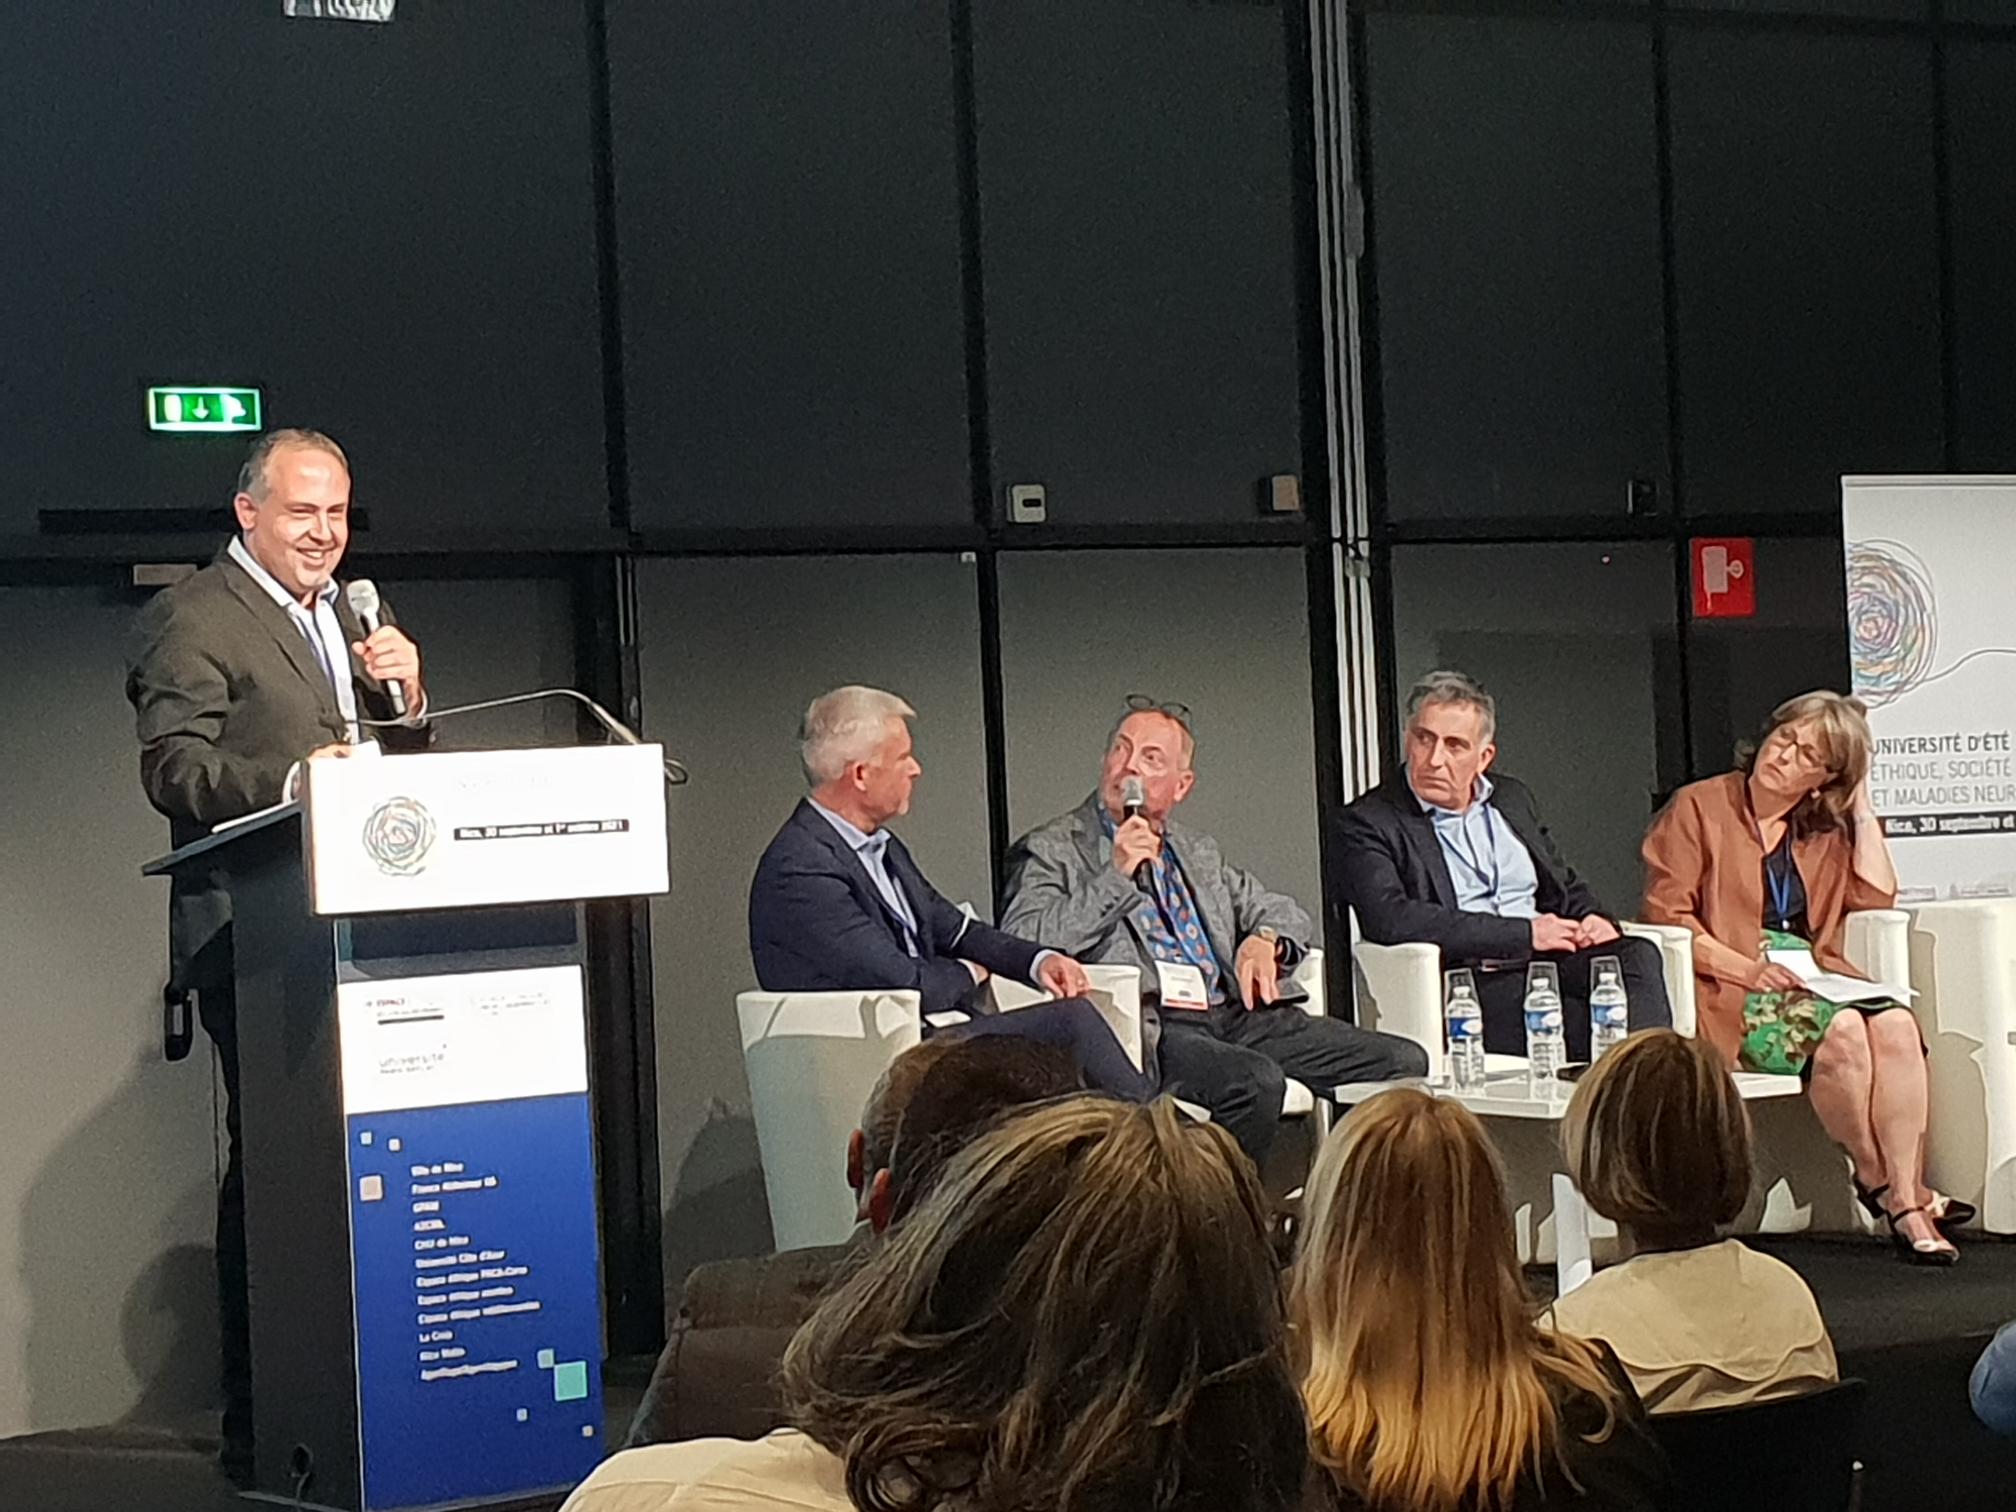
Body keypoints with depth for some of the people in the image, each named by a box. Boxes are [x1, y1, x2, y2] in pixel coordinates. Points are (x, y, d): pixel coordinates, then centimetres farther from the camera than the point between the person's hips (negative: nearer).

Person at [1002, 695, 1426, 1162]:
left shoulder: (1199, 853, 26)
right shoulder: (1050, 851, 8)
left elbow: (1286, 913, 31)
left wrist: (1264, 940, 6)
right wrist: (1116, 875, -9)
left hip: (1232, 1014, 7)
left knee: (1402, 1061, -10)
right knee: (1255, 1080, -37)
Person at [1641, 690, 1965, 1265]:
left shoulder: (1825, 829, 22)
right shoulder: (1698, 808, 5)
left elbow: (1876, 894, 7)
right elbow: (1665, 915, -5)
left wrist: (1861, 804, 11)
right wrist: (1745, 967, -16)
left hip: (1813, 979, 5)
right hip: (1728, 991, -5)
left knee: (1896, 1024, -28)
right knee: (1842, 1031, -33)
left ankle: (1905, 1199, -32)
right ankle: (1880, 1183, -16)